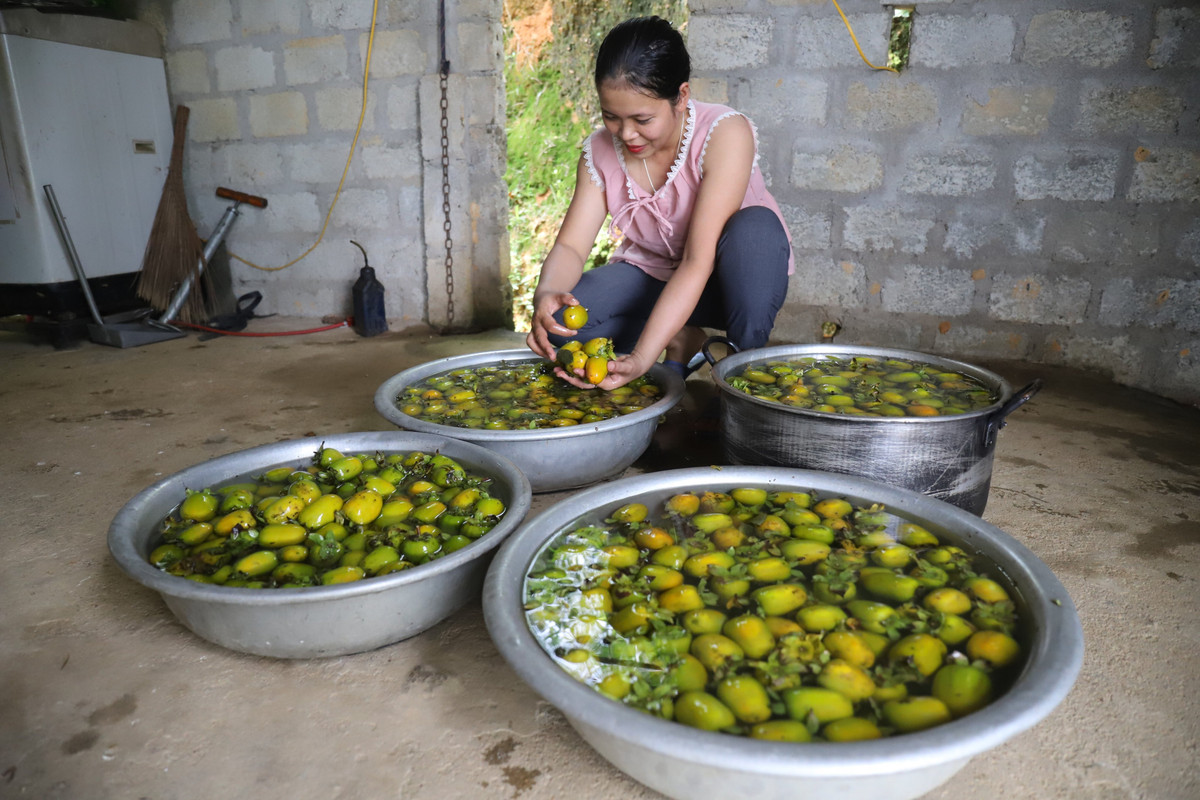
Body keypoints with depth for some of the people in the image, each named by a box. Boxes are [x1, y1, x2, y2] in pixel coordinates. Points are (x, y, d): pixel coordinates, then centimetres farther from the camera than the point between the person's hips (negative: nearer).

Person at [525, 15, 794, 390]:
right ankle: (681, 344, -2)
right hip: (653, 275, 4)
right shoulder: (600, 152, -11)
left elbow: (698, 262, -33)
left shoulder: (725, 134, -26)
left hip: (727, 279, -3)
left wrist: (642, 357, -42)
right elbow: (570, 246, -14)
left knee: (756, 227, -38)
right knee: (556, 320, -24)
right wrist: (545, 294, -39)